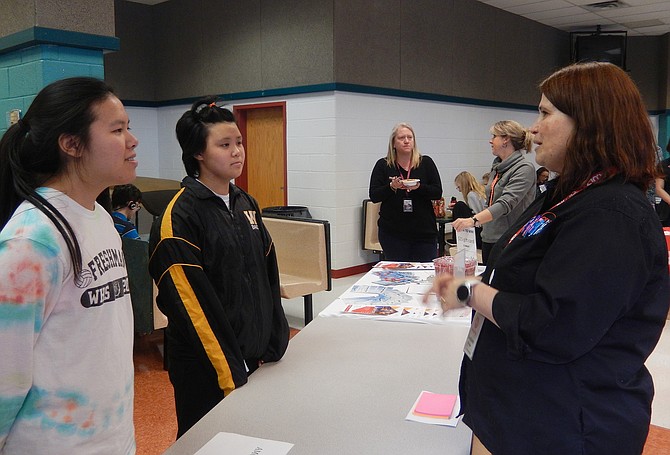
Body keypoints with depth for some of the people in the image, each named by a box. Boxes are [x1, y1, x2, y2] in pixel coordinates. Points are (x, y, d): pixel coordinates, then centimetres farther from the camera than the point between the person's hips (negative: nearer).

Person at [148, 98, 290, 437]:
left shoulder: (246, 204, 6)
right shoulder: (179, 217, -16)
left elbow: (268, 278, 8)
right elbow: (191, 303, -19)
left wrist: (273, 345, 4)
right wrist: (230, 375, -17)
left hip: (255, 358, 7)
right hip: (207, 369, -6)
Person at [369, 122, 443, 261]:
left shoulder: (426, 163, 5)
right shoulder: (383, 165, 3)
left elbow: (438, 192, 1)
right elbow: (374, 196, -1)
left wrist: (419, 187, -18)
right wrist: (392, 187, -19)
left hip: (424, 231, 1)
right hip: (393, 233, -1)